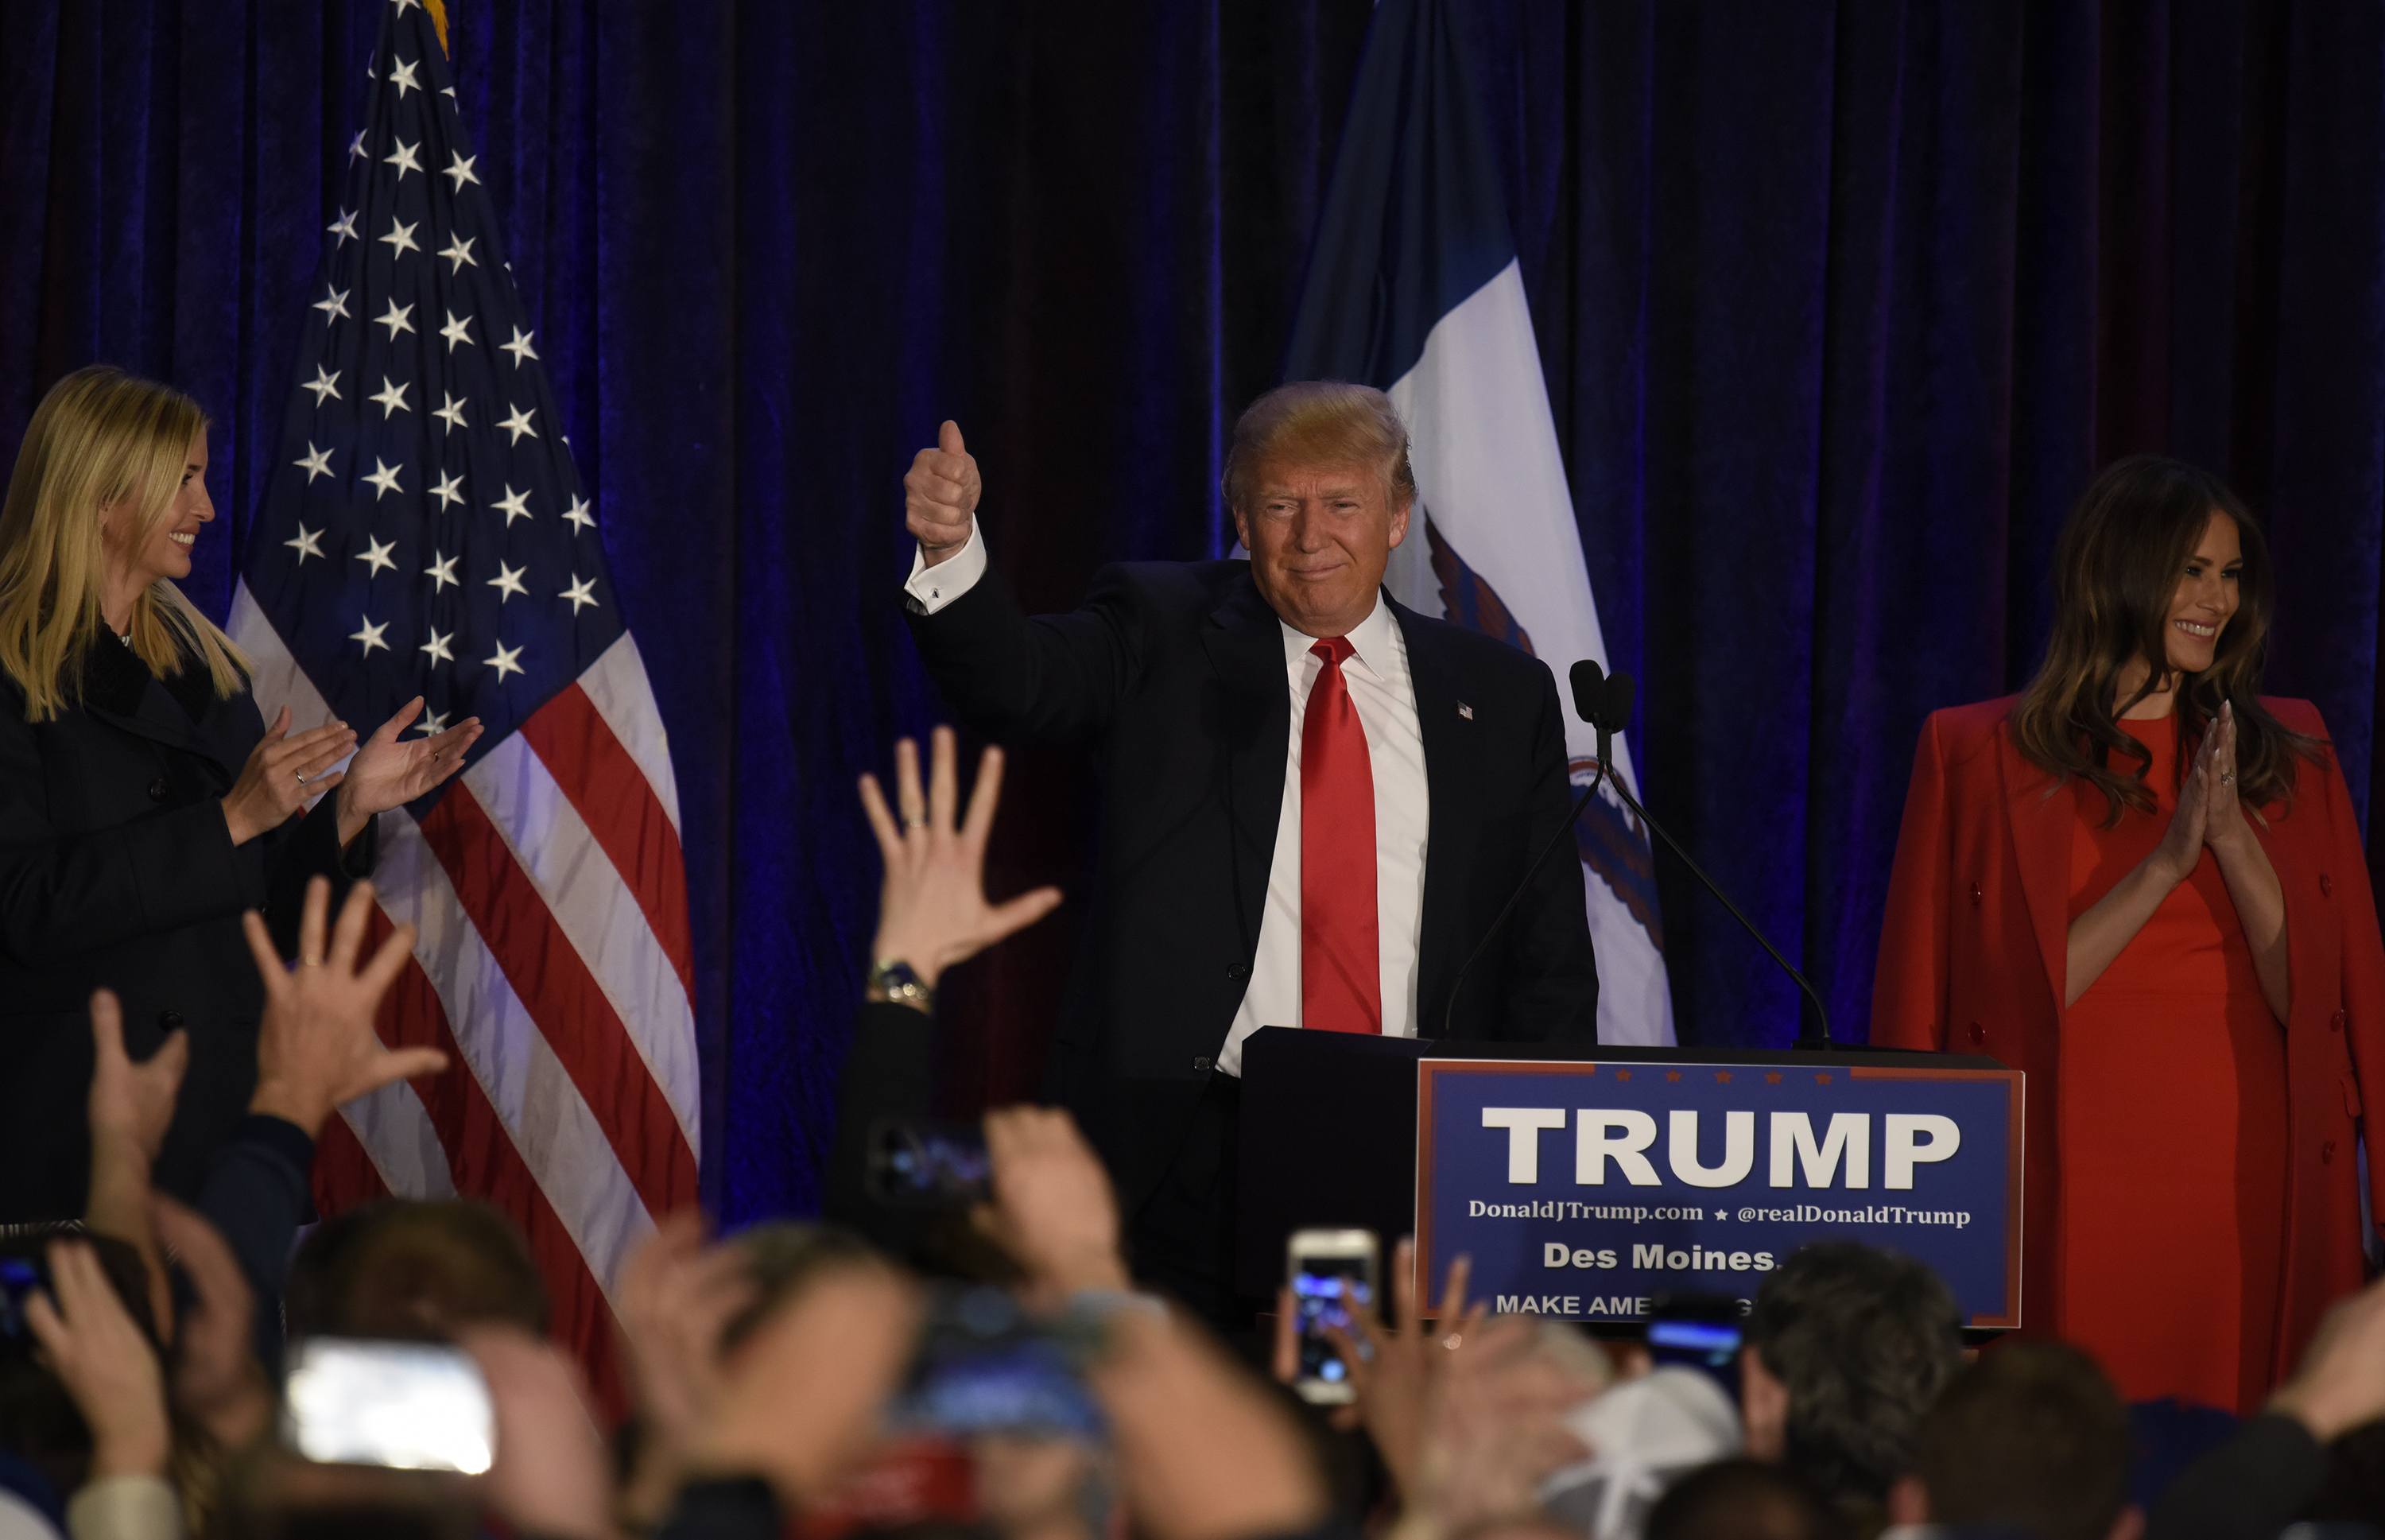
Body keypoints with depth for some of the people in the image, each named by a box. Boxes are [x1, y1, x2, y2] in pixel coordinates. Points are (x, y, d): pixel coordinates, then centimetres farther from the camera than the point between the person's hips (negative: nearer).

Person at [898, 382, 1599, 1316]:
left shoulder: (1500, 697, 13)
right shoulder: (1162, 639, 9)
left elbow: (1551, 960, 13)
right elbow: (1016, 681, -10)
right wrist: (950, 550, -30)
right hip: (1187, 1159, -1)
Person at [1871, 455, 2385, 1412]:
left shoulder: (2287, 753, 12)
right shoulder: (1978, 757, 4)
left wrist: (2234, 839, -10)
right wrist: (2166, 865, -12)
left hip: (2248, 1187, 2)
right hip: (2073, 1199, -2)